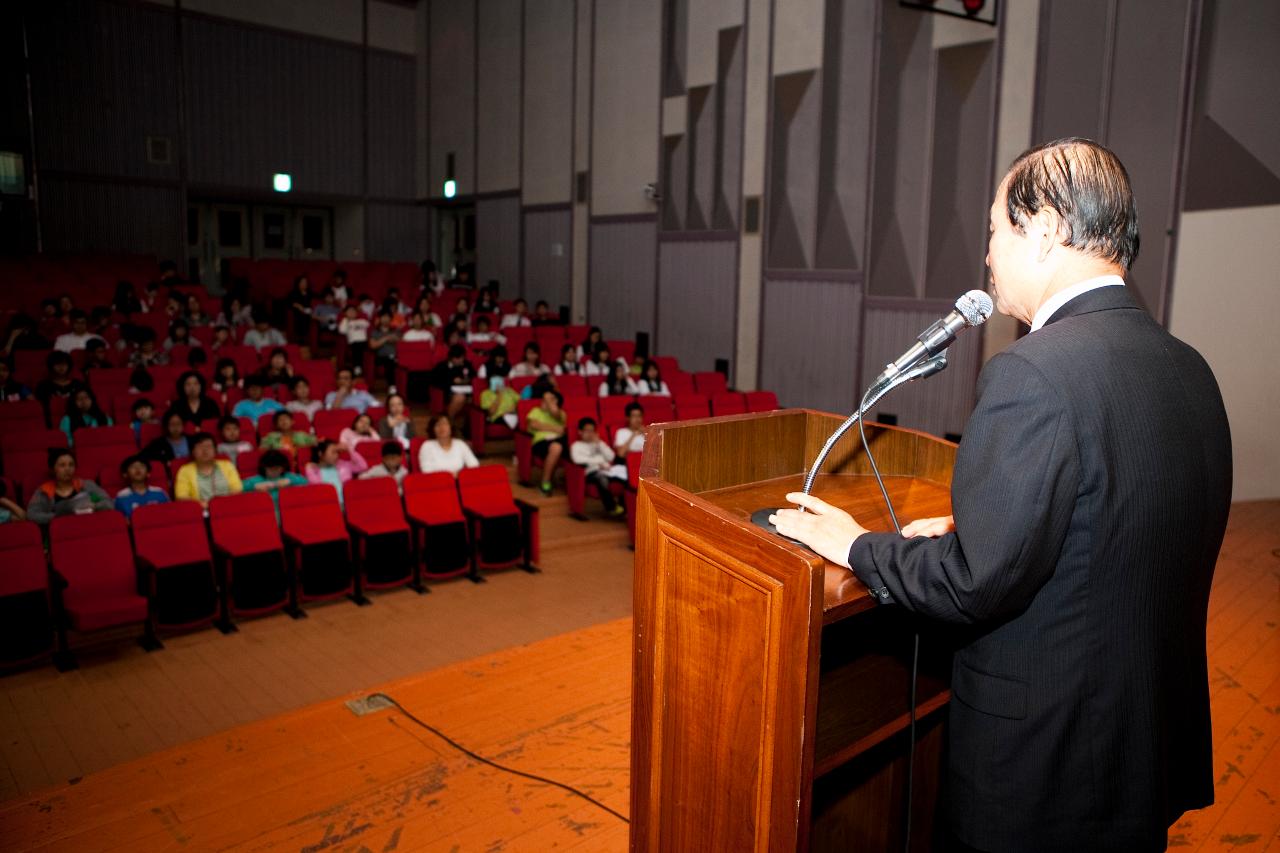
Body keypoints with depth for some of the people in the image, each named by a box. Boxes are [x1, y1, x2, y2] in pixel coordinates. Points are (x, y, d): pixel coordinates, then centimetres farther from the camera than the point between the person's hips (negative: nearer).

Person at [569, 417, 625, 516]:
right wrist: (598, 462, -12)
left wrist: (599, 443, 7)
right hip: (592, 472, -5)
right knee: (601, 477, -41)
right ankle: (612, 507, -35)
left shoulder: (599, 443, 29)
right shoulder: (576, 445, 14)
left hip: (607, 470, 5)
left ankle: (624, 504, -20)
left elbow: (611, 457, 15)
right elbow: (577, 459, -8)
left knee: (627, 476, -23)